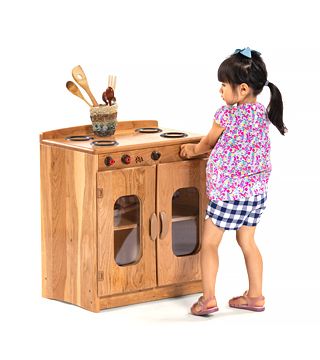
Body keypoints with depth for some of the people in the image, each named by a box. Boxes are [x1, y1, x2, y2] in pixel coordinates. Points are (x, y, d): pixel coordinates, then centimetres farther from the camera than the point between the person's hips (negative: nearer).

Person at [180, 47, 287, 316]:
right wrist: (200, 148, 25)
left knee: (209, 242, 2)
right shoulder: (262, 113, 4)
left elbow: (209, 142, 3)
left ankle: (208, 298, -2)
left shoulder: (227, 114, -17)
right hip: (257, 190, 7)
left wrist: (194, 149, 23)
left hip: (229, 192, -7)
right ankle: (255, 295, 21)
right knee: (247, 241, 17)